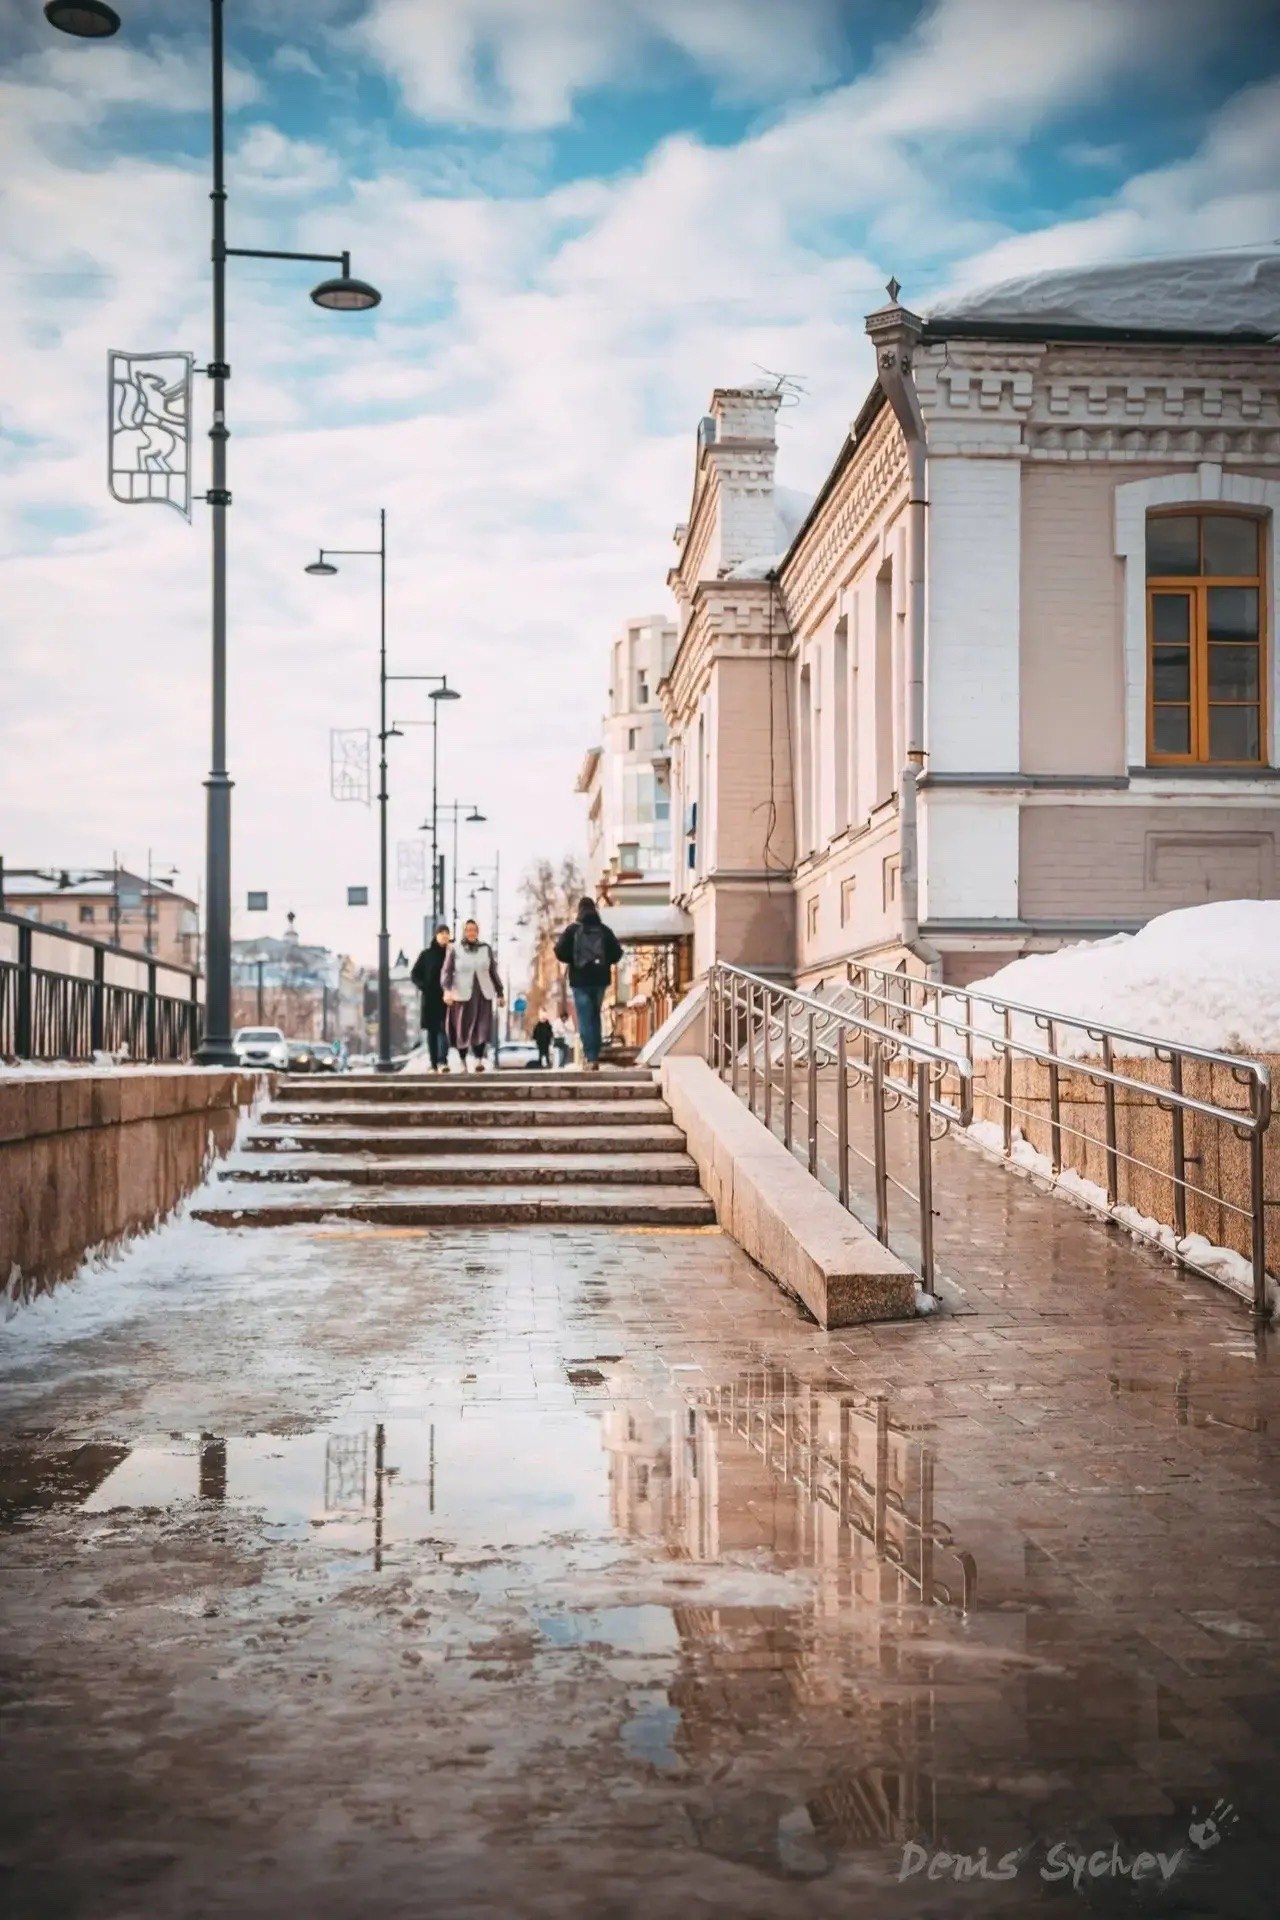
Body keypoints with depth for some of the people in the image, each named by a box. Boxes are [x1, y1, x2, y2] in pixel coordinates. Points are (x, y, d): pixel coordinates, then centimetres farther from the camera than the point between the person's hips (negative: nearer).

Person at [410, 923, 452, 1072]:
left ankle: (442, 1061, -23)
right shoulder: (426, 954, 5)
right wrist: (423, 986, -8)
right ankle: (434, 1064, 9)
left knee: (444, 1029, -13)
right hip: (430, 998, 1)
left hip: (447, 997, -1)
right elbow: (415, 974, 8)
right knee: (432, 1030, 4)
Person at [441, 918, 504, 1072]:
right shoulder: (455, 949, -1)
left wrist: (500, 993, 12)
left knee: (482, 1028, -7)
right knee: (463, 1029, 4)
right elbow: (446, 971, -7)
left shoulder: (486, 948, 6)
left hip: (483, 994, 2)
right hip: (463, 995, -2)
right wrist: (447, 990, -23)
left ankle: (478, 1059, -1)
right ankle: (462, 1060, 18)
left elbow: (493, 972, 12)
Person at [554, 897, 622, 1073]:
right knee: (595, 1016, 17)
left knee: (585, 1018, -4)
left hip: (580, 979, -3)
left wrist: (572, 961, 10)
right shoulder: (605, 930, 2)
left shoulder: (572, 929, -4)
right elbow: (617, 954, 2)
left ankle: (591, 1058, -14)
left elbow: (560, 952, -8)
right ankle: (593, 1054, 16)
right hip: (600, 978, 3)